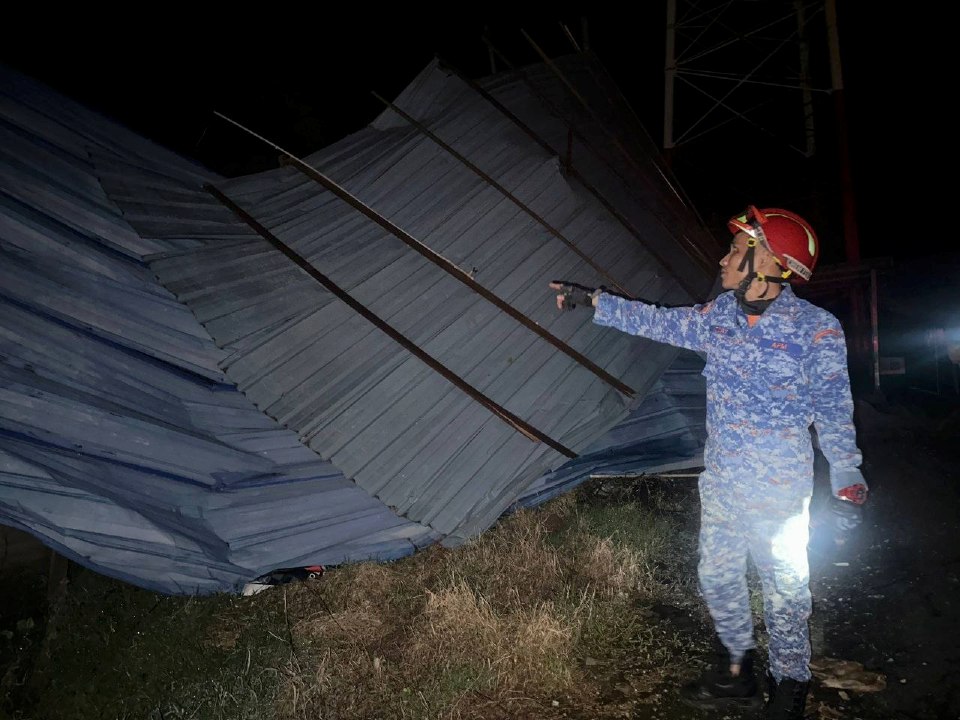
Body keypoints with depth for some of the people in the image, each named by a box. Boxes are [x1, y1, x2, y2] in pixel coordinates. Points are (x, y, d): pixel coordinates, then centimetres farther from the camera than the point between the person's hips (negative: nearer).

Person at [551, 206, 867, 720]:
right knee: (717, 577, 17)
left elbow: (835, 412, -10)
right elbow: (658, 322, 10)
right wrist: (592, 301, 9)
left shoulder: (816, 330, -15)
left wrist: (847, 485, -8)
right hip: (721, 481, 6)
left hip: (779, 489, -6)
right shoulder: (718, 316, 0)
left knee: (784, 590, 9)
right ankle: (738, 674, 38)